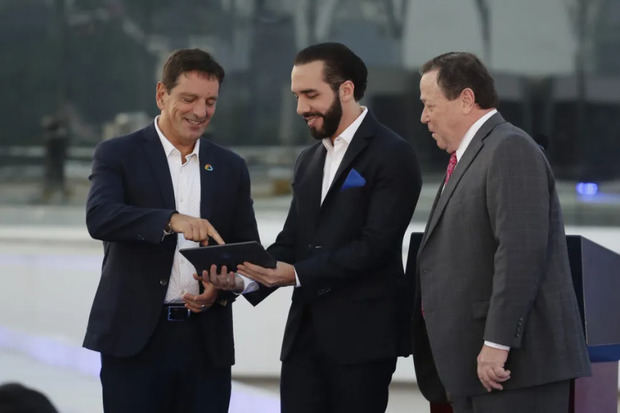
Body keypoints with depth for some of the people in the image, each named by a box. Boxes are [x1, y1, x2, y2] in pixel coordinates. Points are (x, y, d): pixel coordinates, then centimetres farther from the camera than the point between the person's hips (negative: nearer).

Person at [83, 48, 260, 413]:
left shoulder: (231, 168, 13)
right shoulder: (118, 155, 1)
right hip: (135, 340, -3)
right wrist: (171, 220, -32)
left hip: (206, 342, 3)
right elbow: (100, 217, -17)